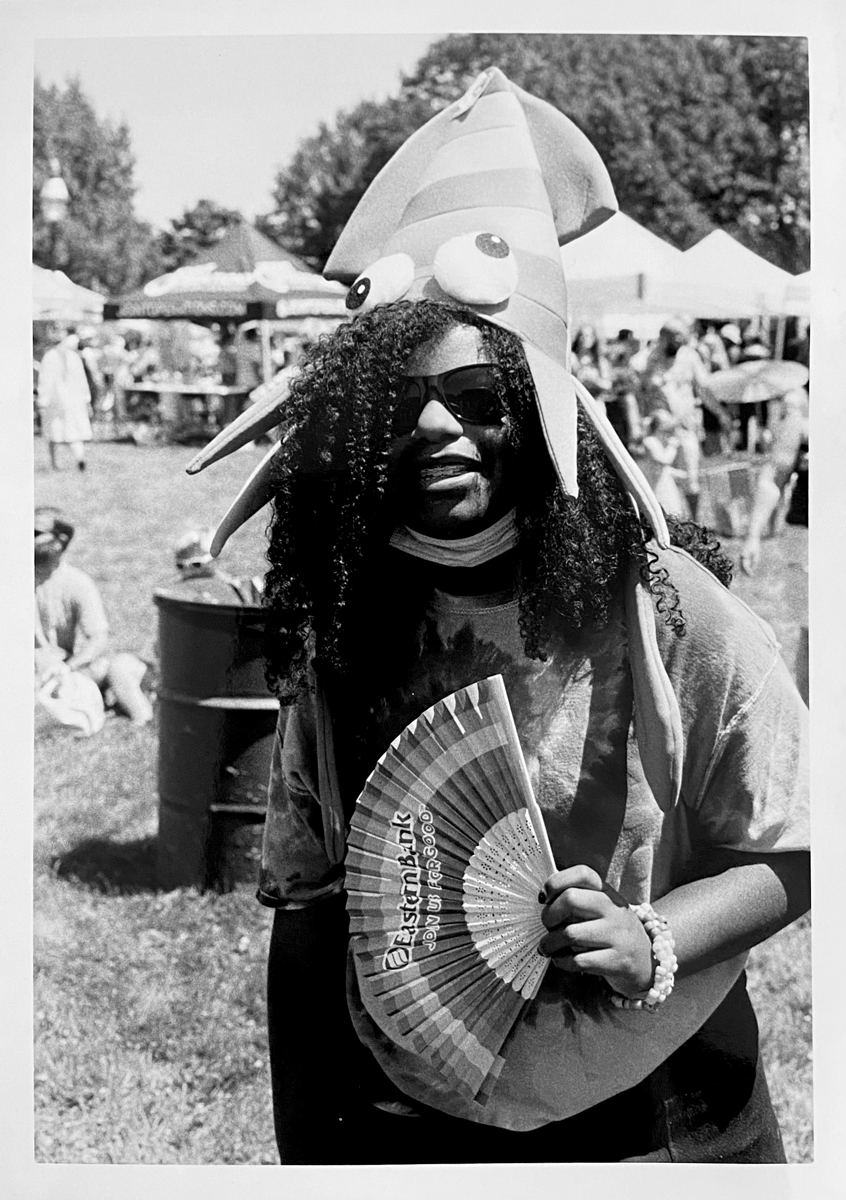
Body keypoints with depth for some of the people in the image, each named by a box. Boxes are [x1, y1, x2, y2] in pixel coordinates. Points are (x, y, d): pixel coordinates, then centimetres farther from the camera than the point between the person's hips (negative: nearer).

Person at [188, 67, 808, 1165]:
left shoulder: (660, 604, -14)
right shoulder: (343, 635, -6)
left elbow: (792, 852, -7)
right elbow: (305, 912, 0)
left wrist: (655, 943, -24)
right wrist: (306, 1154, 0)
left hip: (655, 1118, -1)